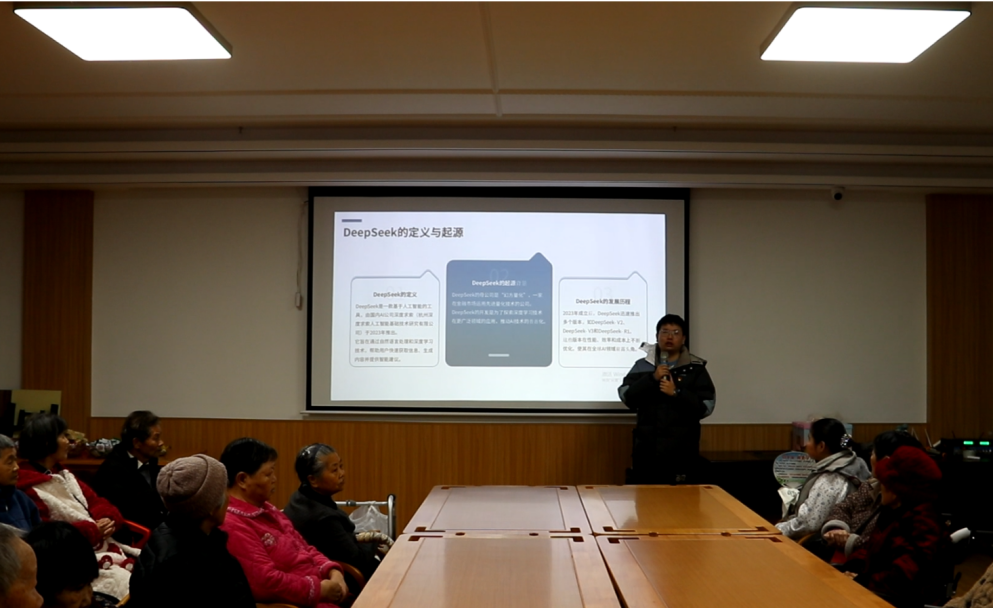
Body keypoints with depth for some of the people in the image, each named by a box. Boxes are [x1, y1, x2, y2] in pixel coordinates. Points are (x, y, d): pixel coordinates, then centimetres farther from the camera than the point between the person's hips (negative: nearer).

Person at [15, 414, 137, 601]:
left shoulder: (64, 477, 20)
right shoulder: (29, 490, -10)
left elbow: (98, 503, 16)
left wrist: (107, 520, -7)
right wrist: (92, 530, -16)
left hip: (104, 546, 8)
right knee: (124, 581, -28)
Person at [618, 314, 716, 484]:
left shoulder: (695, 369, 4)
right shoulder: (643, 365, 9)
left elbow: (706, 407, -4)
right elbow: (626, 397, -2)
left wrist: (677, 393, -15)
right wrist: (652, 378, -12)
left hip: (681, 451, -1)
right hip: (647, 449, 1)